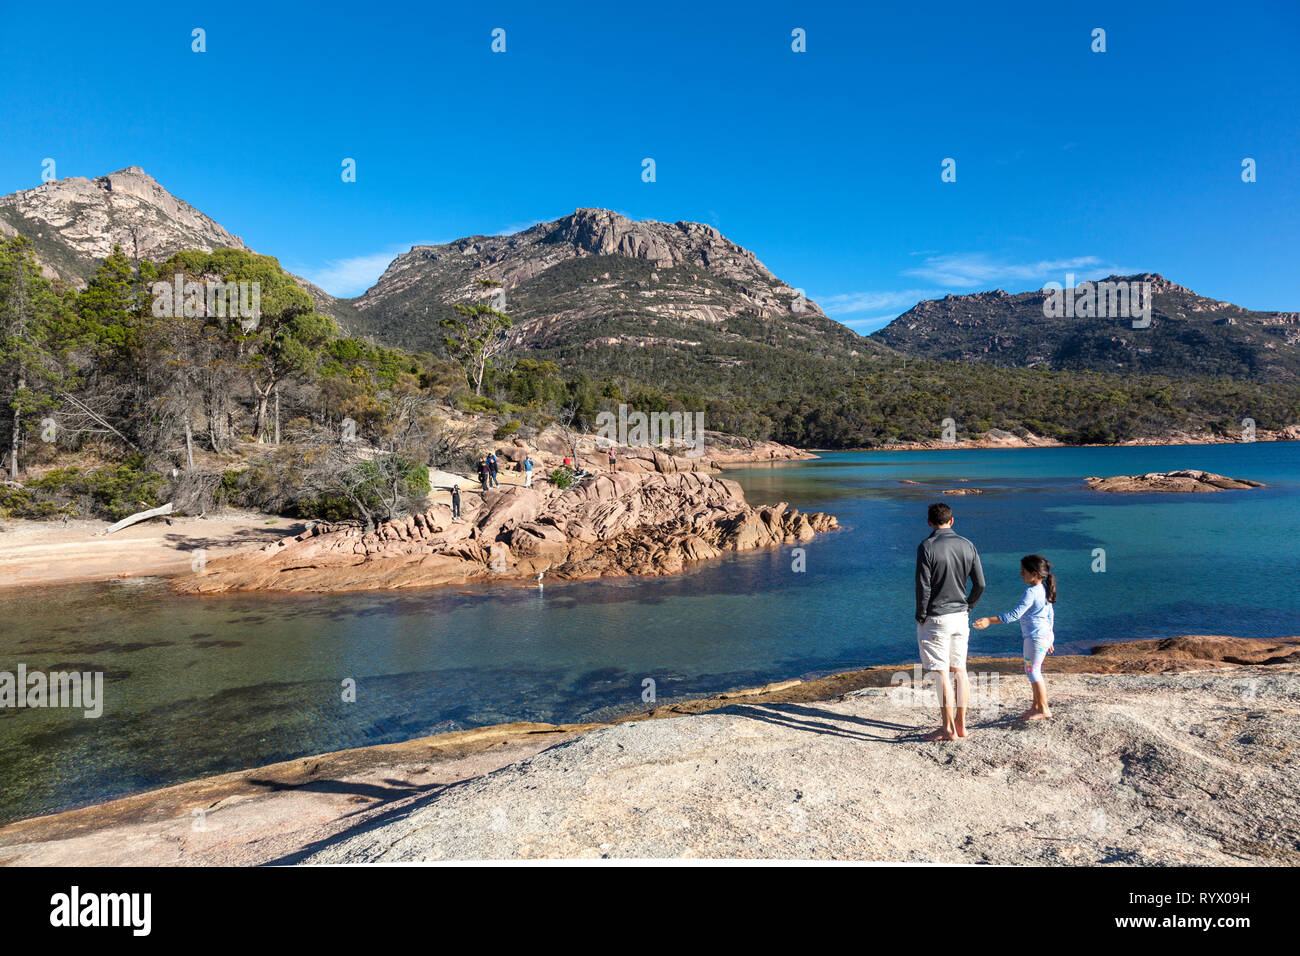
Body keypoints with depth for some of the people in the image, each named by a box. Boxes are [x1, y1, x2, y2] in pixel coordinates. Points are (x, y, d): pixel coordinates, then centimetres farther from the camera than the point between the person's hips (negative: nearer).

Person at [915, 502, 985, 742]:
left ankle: (948, 729, 7)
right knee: (959, 669, 14)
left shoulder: (926, 547, -14)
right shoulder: (967, 546, 2)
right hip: (960, 616, 6)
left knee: (941, 673, 1)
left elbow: (923, 586, -16)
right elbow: (980, 584, 3)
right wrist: (967, 606, 17)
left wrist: (920, 616, -4)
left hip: (936, 618, -5)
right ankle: (961, 725, 21)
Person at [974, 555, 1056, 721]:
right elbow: (1051, 615, 18)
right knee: (1033, 671, 16)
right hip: (1046, 635, 10)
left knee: (1033, 671, -3)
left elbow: (1016, 613, -26)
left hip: (1036, 637, -10)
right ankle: (1036, 706, 24)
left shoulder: (1031, 592, -20)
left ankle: (1044, 709, 2)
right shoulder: (1045, 590, 10)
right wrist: (1050, 639, 27)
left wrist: (990, 621, -29)